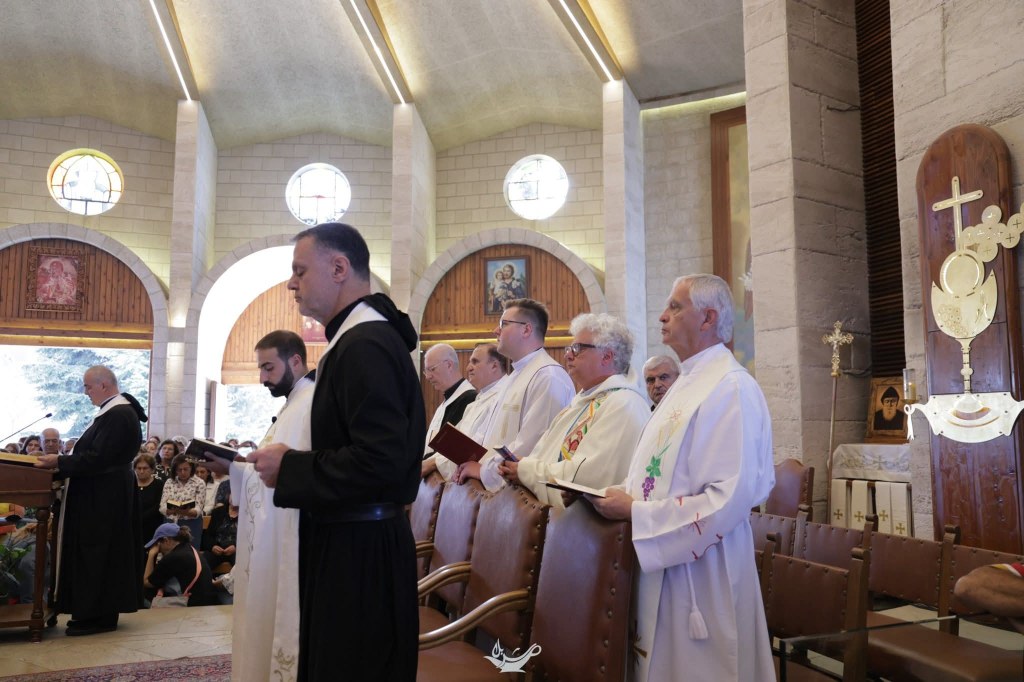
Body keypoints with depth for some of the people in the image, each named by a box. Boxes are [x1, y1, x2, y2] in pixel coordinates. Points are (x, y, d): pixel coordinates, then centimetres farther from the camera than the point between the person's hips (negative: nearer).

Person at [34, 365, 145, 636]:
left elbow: (97, 459, -24)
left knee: (96, 553, -2)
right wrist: (63, 462, 10)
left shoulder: (117, 415, -21)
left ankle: (100, 616, 7)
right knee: (97, 553, 15)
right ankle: (97, 611, 24)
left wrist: (59, 462, -15)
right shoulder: (117, 410, 12)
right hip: (106, 494, 10)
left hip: (104, 498, -10)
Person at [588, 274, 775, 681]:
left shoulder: (731, 387, -18)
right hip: (661, 559, 9)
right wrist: (625, 496, 3)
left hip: (699, 569, -9)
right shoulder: (687, 383, 12)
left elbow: (731, 498, -25)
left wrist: (635, 512, -20)